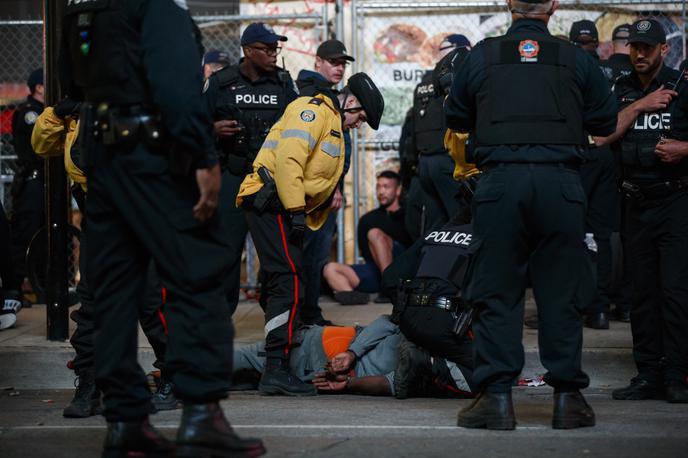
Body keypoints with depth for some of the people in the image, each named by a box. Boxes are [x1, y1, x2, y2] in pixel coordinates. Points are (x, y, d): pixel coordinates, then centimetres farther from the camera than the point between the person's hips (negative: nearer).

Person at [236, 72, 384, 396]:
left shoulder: (333, 126, 27)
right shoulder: (314, 110, -6)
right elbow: (288, 159, -19)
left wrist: (308, 223, 17)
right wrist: (296, 211, -22)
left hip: (285, 210, 11)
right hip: (272, 202, -11)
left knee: (282, 284, 12)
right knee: (290, 282, -17)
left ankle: (275, 368, 17)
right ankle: (276, 370, -21)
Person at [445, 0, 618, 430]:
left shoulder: (481, 56, 7)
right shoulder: (576, 59, 6)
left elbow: (457, 119, 17)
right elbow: (606, 122, 13)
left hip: (501, 181, 0)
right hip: (561, 182, 0)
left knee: (497, 293, 4)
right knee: (561, 293, 6)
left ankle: (497, 396, 0)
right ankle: (568, 396, 9)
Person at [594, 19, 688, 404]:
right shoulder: (622, 90, 14)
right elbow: (604, 136, 1)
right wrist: (639, 106, -6)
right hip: (638, 204, 5)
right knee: (643, 292, 6)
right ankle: (649, 375, 11)